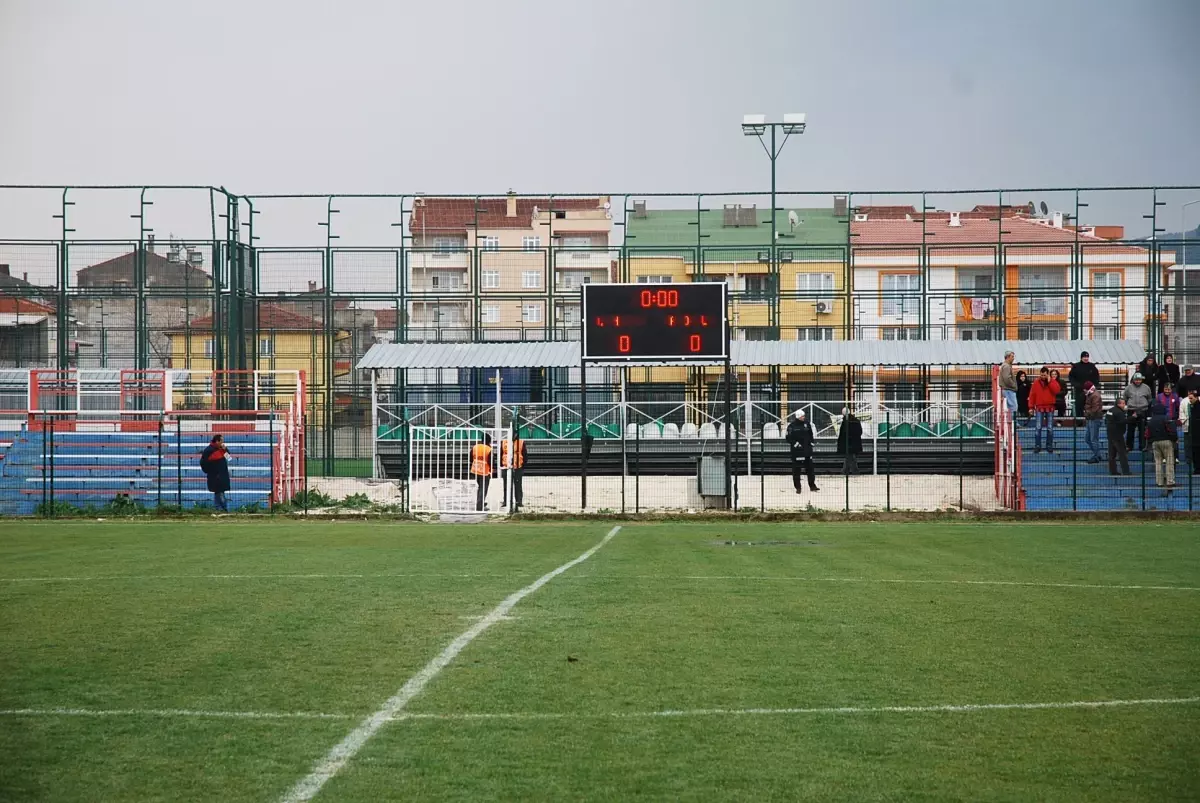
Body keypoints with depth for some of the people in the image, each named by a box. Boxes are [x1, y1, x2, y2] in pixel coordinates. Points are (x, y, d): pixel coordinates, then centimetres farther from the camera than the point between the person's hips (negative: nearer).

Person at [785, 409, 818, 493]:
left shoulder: (807, 423, 6)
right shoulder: (792, 425, -10)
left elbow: (810, 434, 17)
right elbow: (789, 437, -13)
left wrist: (811, 442, 9)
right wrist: (795, 443, -18)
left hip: (807, 448, 5)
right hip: (797, 450, -5)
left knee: (810, 467, 9)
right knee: (797, 468, -2)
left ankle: (812, 485, 18)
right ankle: (798, 487, 5)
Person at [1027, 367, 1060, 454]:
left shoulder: (1053, 382, 5)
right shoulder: (1036, 382, 4)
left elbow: (1056, 390, -14)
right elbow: (1032, 395, 3)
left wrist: (1049, 381, -12)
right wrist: (1031, 407, -2)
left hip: (1050, 408, 1)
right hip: (1039, 408, -1)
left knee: (1050, 428, 4)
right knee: (1038, 428, -5)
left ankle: (1049, 446, 10)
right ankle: (1037, 446, -2)